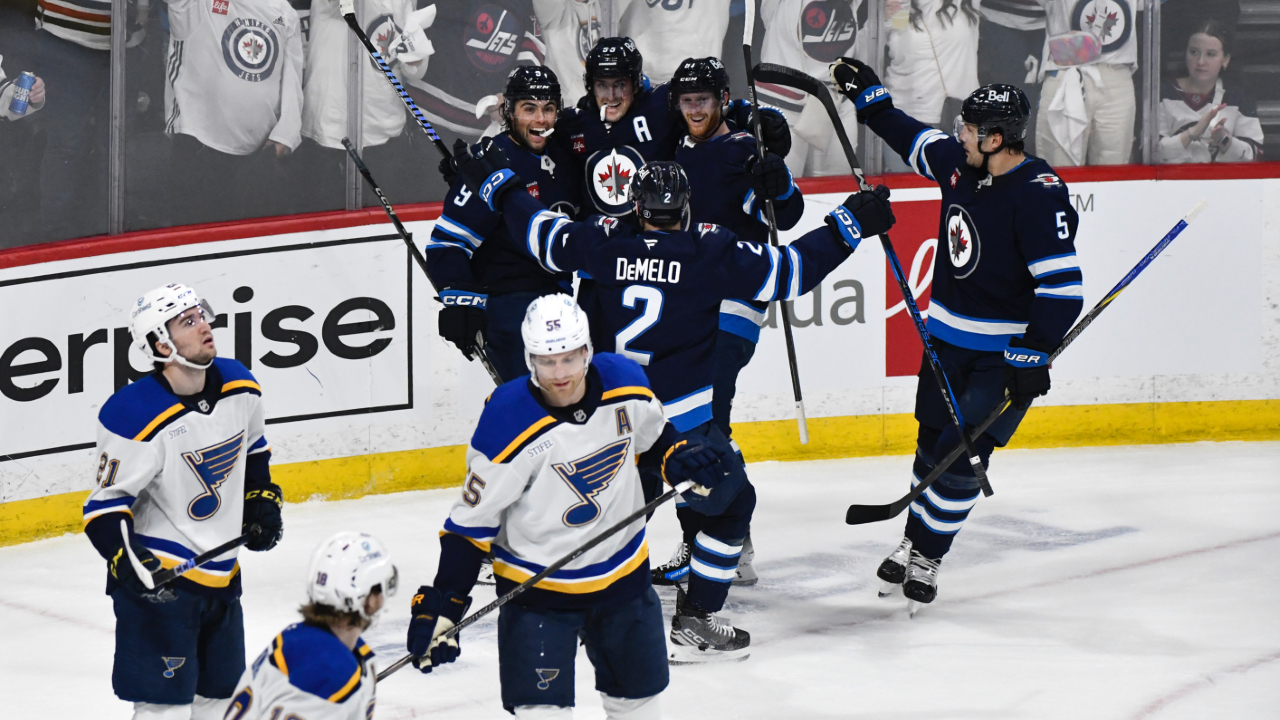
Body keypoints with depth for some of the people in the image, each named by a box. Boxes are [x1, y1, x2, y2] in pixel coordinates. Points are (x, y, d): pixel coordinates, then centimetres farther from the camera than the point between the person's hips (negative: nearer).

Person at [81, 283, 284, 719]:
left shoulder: (239, 386, -1)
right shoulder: (135, 417, -23)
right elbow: (105, 504, -17)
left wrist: (262, 501, 12)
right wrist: (129, 564, -28)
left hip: (222, 572, 8)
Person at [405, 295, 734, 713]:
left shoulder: (625, 384, -11)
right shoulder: (509, 424, -26)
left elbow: (652, 434, 13)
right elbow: (472, 522, -18)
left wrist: (683, 462, -6)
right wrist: (442, 604, -21)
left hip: (624, 572, 5)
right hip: (535, 584, -5)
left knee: (638, 693, 20)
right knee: (542, 707, -13)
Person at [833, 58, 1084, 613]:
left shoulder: (1039, 196, -25)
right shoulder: (958, 162, -3)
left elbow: (1061, 288, -27)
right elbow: (914, 139, 21)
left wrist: (1032, 358, -29)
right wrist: (867, 95, 20)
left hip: (1007, 352, -7)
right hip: (949, 336, 7)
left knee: (962, 453, -8)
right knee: (933, 441, 14)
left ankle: (927, 558, 8)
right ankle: (913, 540, 31)